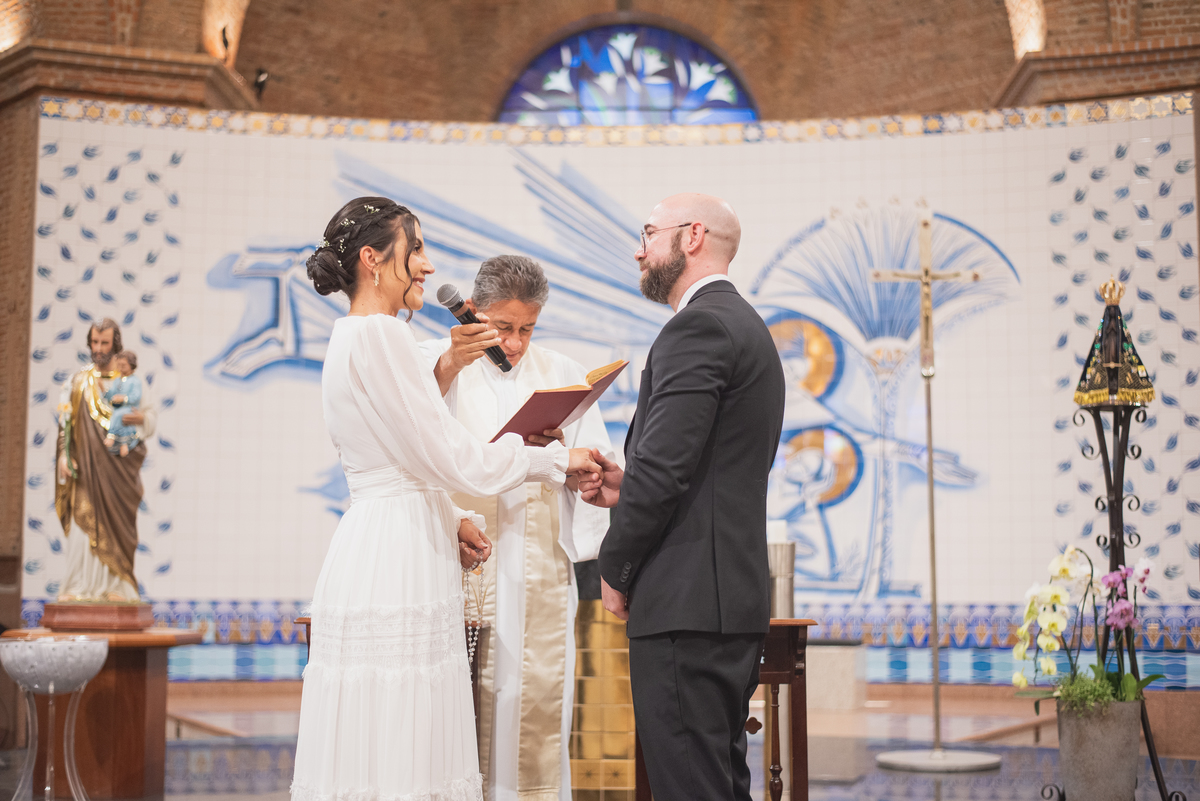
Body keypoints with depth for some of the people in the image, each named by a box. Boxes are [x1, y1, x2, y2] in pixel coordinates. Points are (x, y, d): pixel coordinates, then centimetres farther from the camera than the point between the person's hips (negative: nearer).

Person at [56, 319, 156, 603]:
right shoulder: (77, 382, 8)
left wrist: (141, 418, -14)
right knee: (83, 523, -6)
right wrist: (64, 456, -7)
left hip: (119, 466, 0)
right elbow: (64, 421, 5)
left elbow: (151, 415, 9)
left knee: (116, 525, -1)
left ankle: (115, 587, 3)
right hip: (87, 465, 0)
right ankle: (81, 587, -3)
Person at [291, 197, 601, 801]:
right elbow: (450, 456, -14)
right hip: (392, 563, -10)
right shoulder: (378, 333, -13)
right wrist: (553, 459, -1)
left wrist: (451, 519, 11)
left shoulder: (353, 336, 18)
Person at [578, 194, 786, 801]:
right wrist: (629, 489, 9)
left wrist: (615, 570, -7)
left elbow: (664, 464, -19)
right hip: (735, 594, 11)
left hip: (687, 602, -11)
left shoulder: (697, 326, -12)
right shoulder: (747, 327, 20)